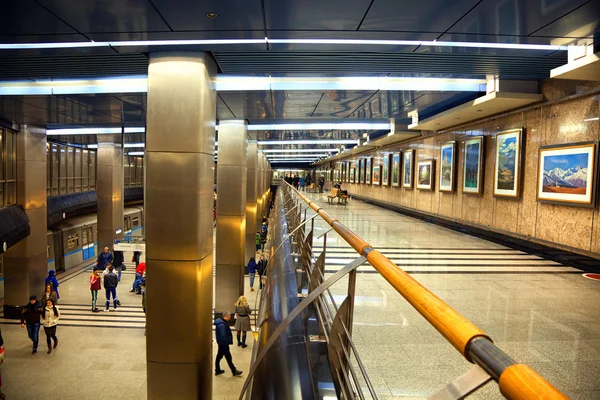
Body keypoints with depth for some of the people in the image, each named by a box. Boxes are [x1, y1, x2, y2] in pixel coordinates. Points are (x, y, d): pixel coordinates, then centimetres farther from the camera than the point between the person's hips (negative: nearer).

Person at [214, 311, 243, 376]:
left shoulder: (221, 322, 2)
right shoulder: (222, 325, -30)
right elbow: (223, 336, -29)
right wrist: (226, 343, -18)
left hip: (221, 343, 10)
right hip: (223, 344, -10)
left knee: (219, 356, 20)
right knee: (228, 357, 3)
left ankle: (217, 370, 34)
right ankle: (234, 371, 16)